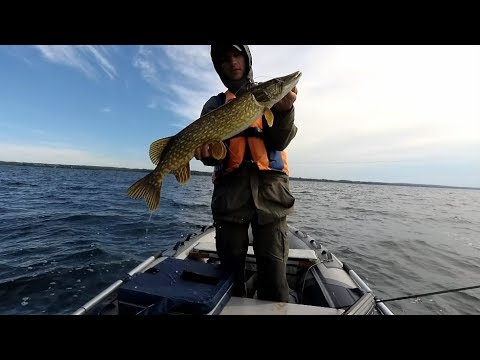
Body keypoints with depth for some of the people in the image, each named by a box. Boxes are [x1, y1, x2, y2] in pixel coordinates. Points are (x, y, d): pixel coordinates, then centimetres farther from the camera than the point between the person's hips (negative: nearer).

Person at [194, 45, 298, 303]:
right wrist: (207, 152, -20)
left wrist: (284, 110, -17)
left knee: (274, 278, -2)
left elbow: (279, 142, 0)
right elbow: (213, 153, 3)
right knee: (230, 271, 9)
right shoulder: (215, 104, 16)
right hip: (229, 192, 1)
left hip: (270, 190, 0)